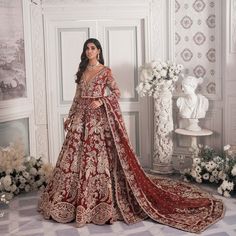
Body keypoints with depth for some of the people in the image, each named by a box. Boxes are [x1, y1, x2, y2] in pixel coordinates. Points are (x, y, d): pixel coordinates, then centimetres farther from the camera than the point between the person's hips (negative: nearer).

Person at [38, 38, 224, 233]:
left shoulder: (105, 71, -1)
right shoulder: (82, 71, 15)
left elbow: (117, 92, -3)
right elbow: (77, 96, 17)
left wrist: (101, 101, -17)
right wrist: (70, 117, 15)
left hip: (98, 118, -6)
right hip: (81, 117, 6)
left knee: (98, 156, -7)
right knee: (76, 156, 4)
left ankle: (99, 200, 2)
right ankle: (76, 200, 15)